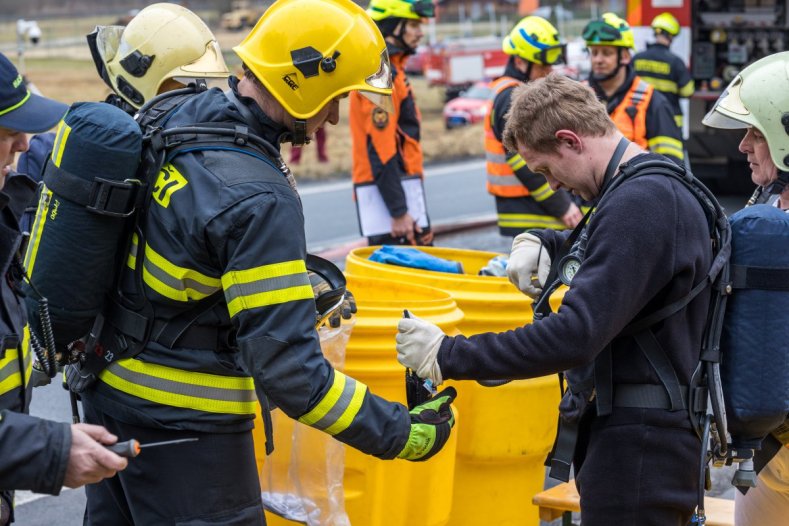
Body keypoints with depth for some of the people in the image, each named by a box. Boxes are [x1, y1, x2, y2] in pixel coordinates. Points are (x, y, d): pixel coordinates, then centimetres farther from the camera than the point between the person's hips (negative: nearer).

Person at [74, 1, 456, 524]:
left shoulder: (177, 117, -2)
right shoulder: (261, 201, -26)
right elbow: (287, 367, -27)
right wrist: (402, 433, -21)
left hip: (109, 385, 9)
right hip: (182, 424, -8)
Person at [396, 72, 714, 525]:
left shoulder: (638, 204, -21)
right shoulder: (663, 184, 12)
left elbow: (574, 338, -29)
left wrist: (447, 356, -24)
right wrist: (541, 241, 12)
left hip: (638, 448, -10)